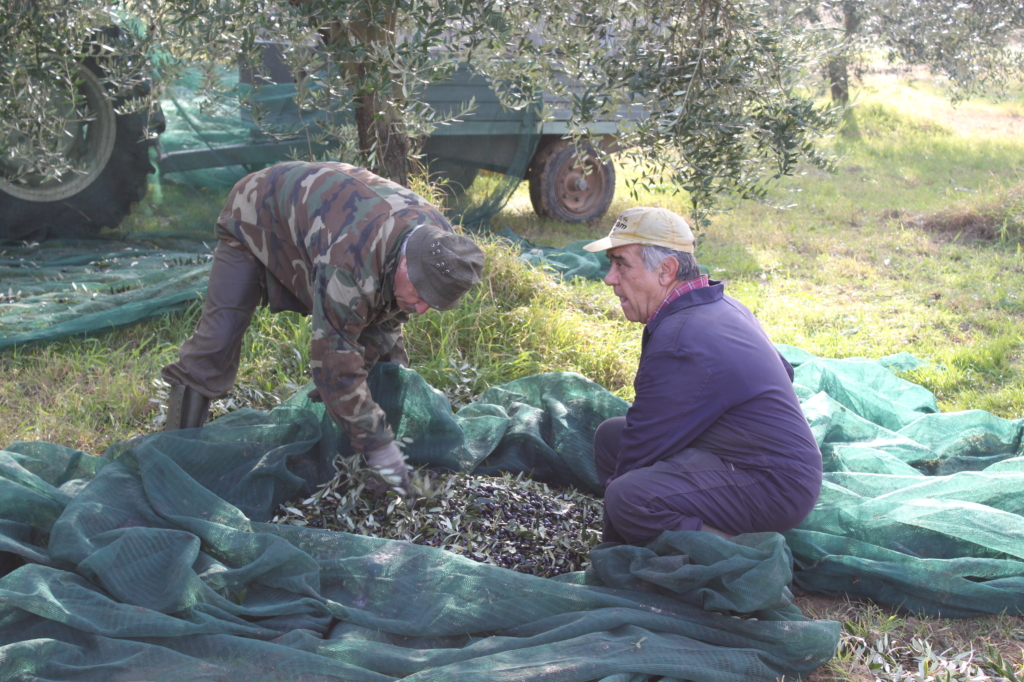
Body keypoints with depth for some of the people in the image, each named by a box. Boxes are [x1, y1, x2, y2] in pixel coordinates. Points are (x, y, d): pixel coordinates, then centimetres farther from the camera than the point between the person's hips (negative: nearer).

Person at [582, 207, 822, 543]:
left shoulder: (678, 345, -24)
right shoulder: (722, 305, 8)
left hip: (773, 489, -11)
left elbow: (641, 450, -18)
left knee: (627, 498, -31)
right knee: (610, 434, 11)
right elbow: (783, 370, 23)